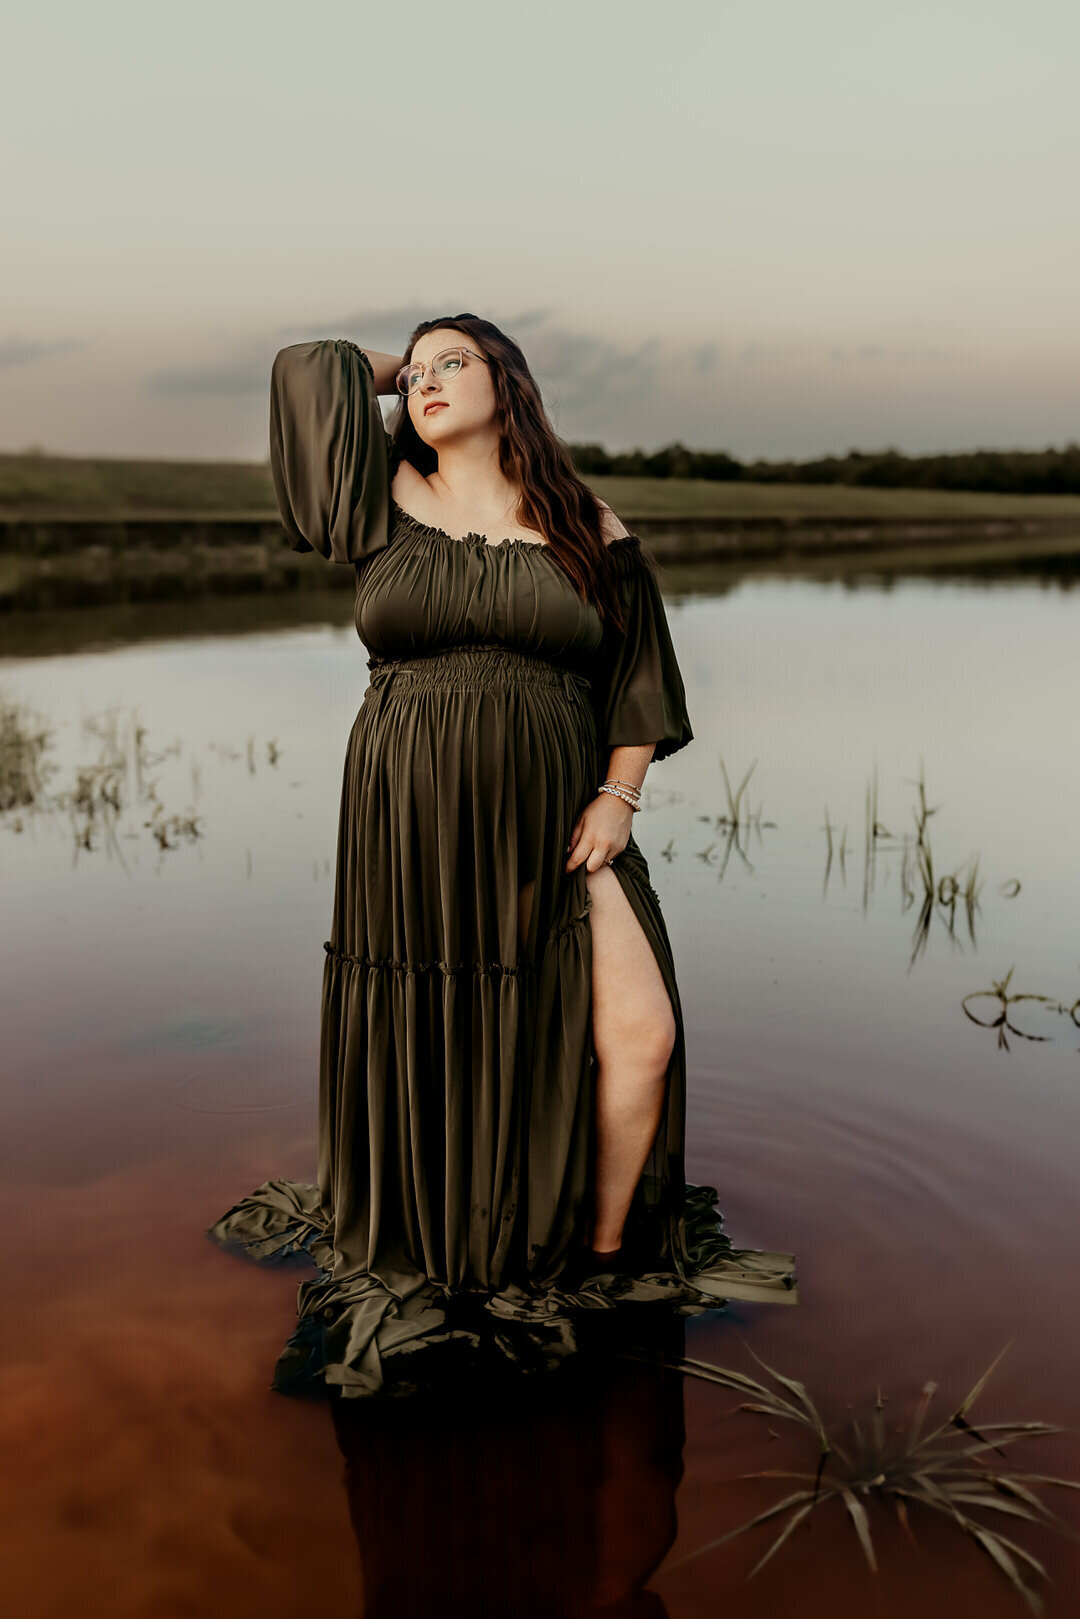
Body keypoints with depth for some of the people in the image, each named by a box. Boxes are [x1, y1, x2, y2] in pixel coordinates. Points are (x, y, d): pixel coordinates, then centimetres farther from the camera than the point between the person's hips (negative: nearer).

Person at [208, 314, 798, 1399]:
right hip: (408, 822, 0)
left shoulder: (589, 532, 7)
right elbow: (306, 367, 9)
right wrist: (393, 370, 23)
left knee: (639, 1035, -10)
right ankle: (421, 1268, 30)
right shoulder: (389, 507, 7)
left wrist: (619, 796, -1)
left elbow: (639, 673, 11)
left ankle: (601, 1261, 12)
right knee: (421, 1053, 6)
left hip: (555, 822, 0)